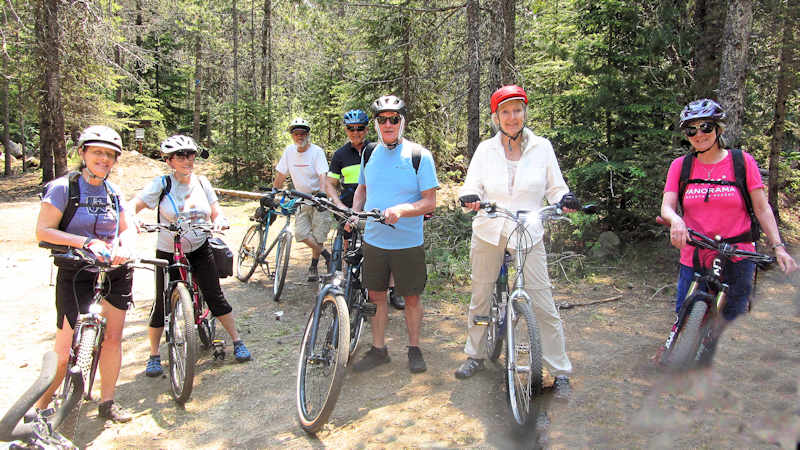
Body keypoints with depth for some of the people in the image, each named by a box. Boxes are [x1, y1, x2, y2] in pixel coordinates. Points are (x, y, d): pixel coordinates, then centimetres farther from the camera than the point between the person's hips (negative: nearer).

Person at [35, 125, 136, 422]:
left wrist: (124, 248, -15)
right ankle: (41, 406, 19)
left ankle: (107, 403, 21)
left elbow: (127, 229, 8)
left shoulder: (112, 191, 7)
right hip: (76, 272, -4)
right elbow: (43, 231, -11)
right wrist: (86, 242, -22)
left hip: (115, 270, 4)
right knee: (65, 349, -3)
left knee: (113, 338, 6)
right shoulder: (63, 187, -7)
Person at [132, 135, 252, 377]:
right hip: (168, 253, -2)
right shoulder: (162, 183, -9)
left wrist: (219, 220, -19)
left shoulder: (202, 182, 1)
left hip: (200, 250, 2)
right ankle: (154, 356, 19)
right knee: (162, 304, 3)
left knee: (216, 297, 3)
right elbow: (134, 204, -16)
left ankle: (237, 342, 16)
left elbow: (216, 211, 3)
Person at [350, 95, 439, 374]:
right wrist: (354, 213, 2)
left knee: (412, 297, 8)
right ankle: (378, 349, 28)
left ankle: (414, 348, 27)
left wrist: (401, 209, -27)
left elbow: (430, 202, -10)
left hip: (408, 243, -4)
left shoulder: (419, 155, -9)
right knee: (375, 295, 12)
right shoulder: (369, 152, 5)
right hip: (373, 240, 4)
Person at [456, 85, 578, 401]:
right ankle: (475, 356, 33)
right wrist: (471, 197, -21)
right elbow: (471, 185, 2)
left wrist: (565, 198, -17)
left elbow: (555, 188, 6)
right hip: (488, 232, 2)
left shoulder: (542, 147, 3)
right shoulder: (486, 149, 5)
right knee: (479, 299, 12)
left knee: (544, 306, -6)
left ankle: (560, 373, 8)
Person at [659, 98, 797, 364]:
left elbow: (762, 208, 2)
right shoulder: (680, 165, 4)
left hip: (737, 259, -1)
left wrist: (778, 247, -8)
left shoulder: (743, 161, 1)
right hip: (694, 258, 1)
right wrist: (675, 219, -27)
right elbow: (666, 206, -4)